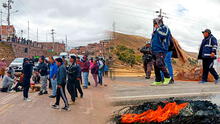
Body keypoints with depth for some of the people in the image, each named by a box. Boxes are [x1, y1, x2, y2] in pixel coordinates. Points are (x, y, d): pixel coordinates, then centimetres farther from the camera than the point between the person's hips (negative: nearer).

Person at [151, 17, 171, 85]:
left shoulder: (165, 28, -2)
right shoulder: (156, 30, 21)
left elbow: (163, 35, -22)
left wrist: (158, 29, -12)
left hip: (160, 51, -8)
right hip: (154, 51, 8)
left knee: (160, 64, -19)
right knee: (155, 66, 6)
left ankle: (167, 77, -2)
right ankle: (158, 81, 12)